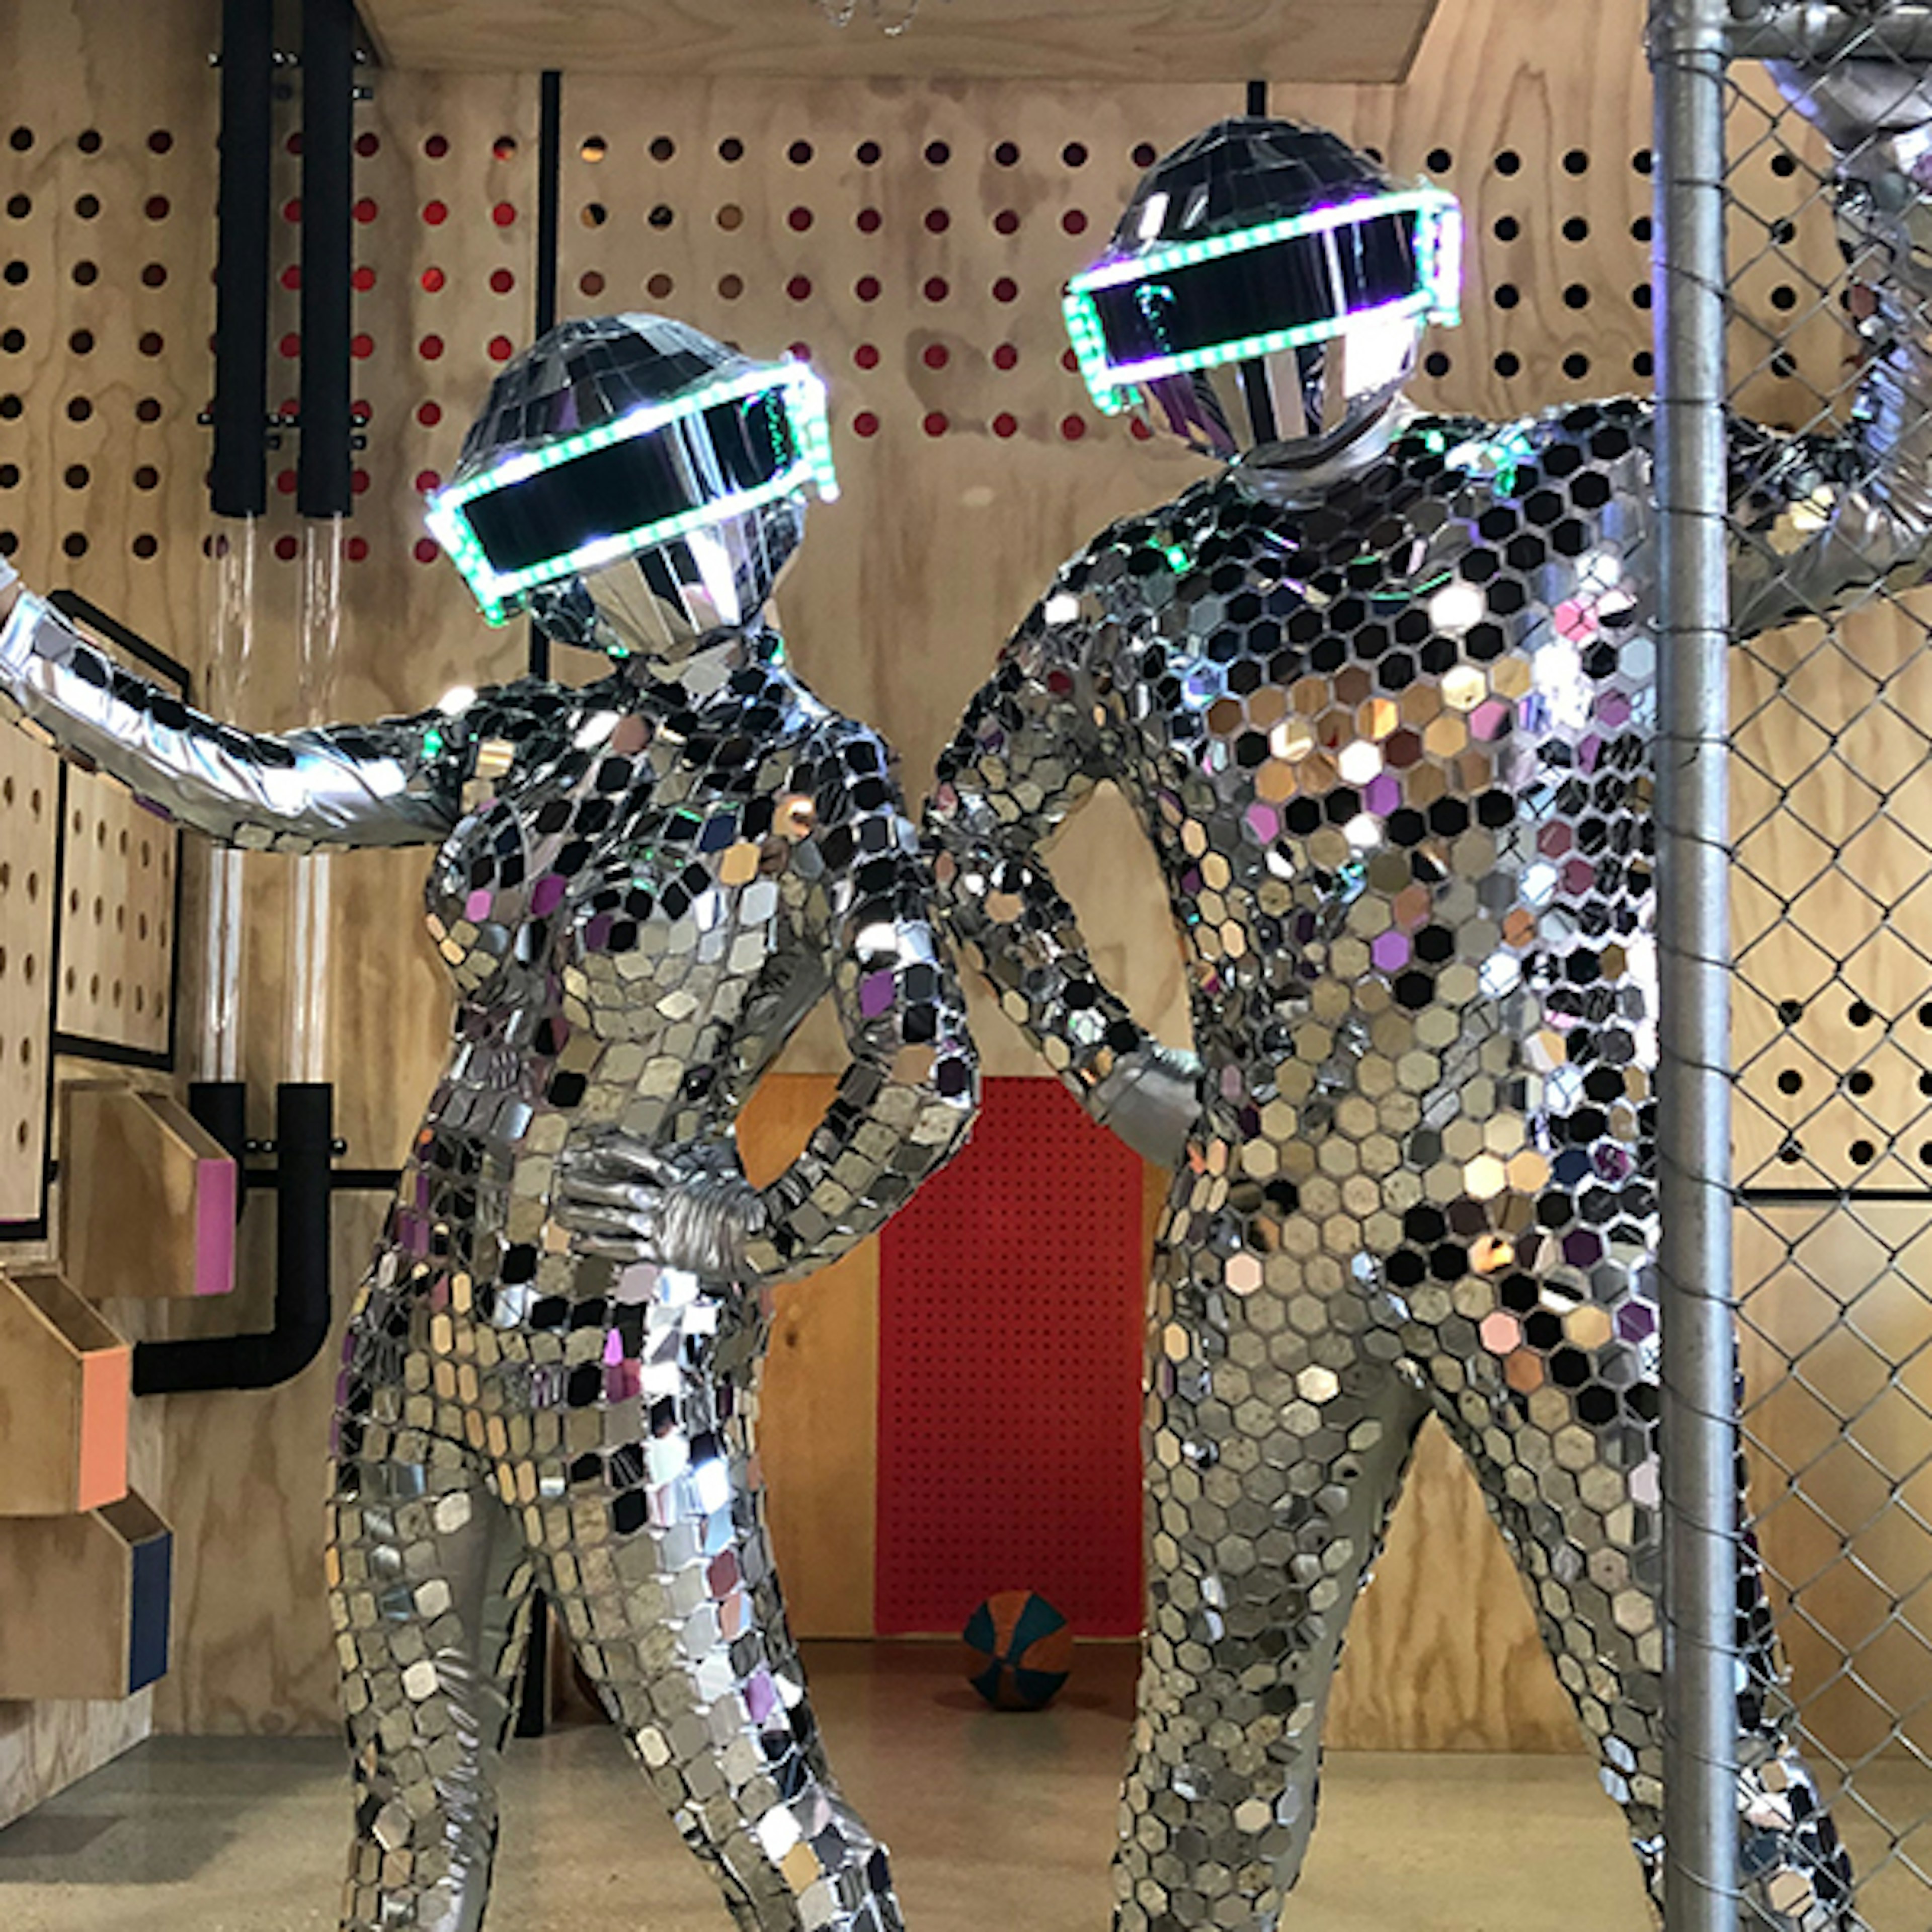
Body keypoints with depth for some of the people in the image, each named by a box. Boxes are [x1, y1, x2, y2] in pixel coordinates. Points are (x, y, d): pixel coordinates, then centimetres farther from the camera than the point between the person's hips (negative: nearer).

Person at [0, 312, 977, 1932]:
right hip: (432, 1324, 6)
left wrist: (762, 1238, -4)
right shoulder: (522, 746, 6)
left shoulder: (813, 780, -10)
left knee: (736, 1777, 0)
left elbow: (926, 1084, -12)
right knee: (413, 1770, 17)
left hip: (627, 1343, -6)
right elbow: (254, 788, 1)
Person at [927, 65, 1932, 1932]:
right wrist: (1100, 1058, 10)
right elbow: (970, 831, 18)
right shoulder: (1135, 603, 4)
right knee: (1220, 1705, 15)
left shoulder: (1593, 501, 0)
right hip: (1264, 1249, 2)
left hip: (1561, 1233, -1)